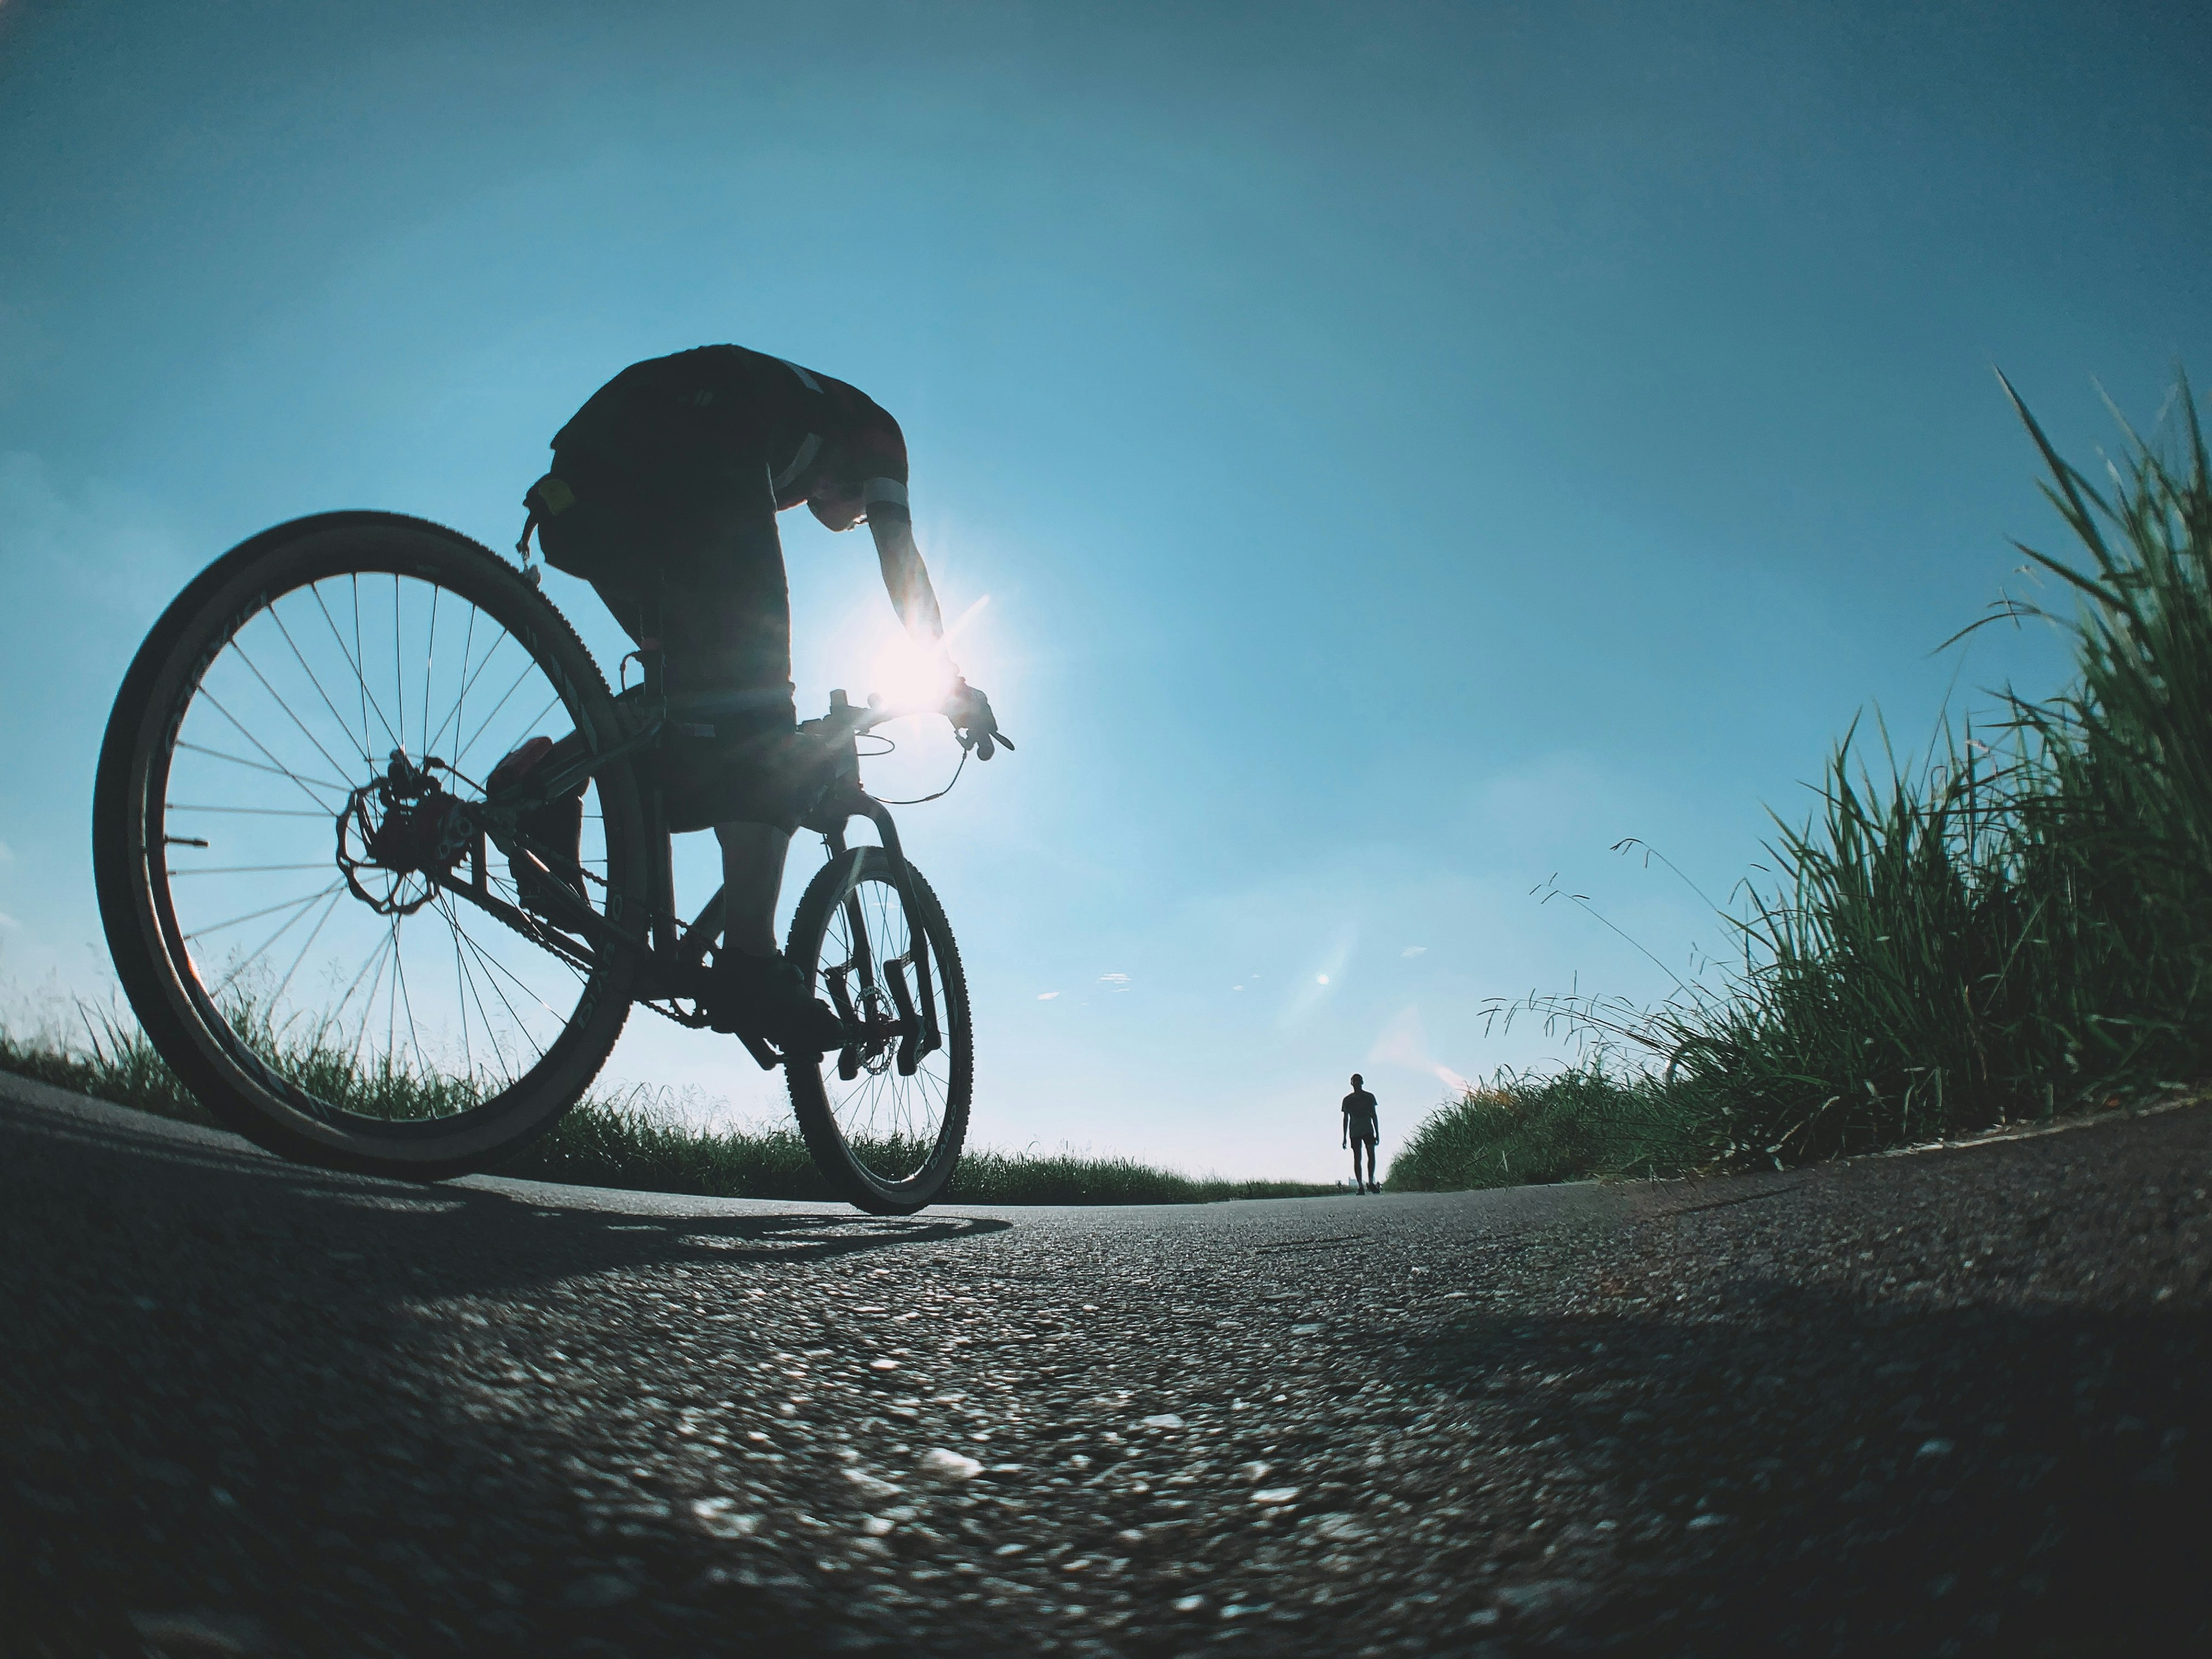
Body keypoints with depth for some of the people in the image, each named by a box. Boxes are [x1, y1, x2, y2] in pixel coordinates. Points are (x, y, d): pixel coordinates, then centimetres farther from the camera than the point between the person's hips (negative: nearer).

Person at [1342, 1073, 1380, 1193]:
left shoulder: (1369, 1097, 9)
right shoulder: (1347, 1100, 9)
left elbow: (1374, 1115, 11)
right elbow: (1346, 1118, 10)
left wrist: (1377, 1133, 5)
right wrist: (1345, 1137, 6)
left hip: (1368, 1130, 0)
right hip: (1354, 1132, 0)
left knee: (1371, 1154, -16)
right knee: (1357, 1158, -3)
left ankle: (1371, 1182, -16)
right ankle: (1360, 1186, -5)